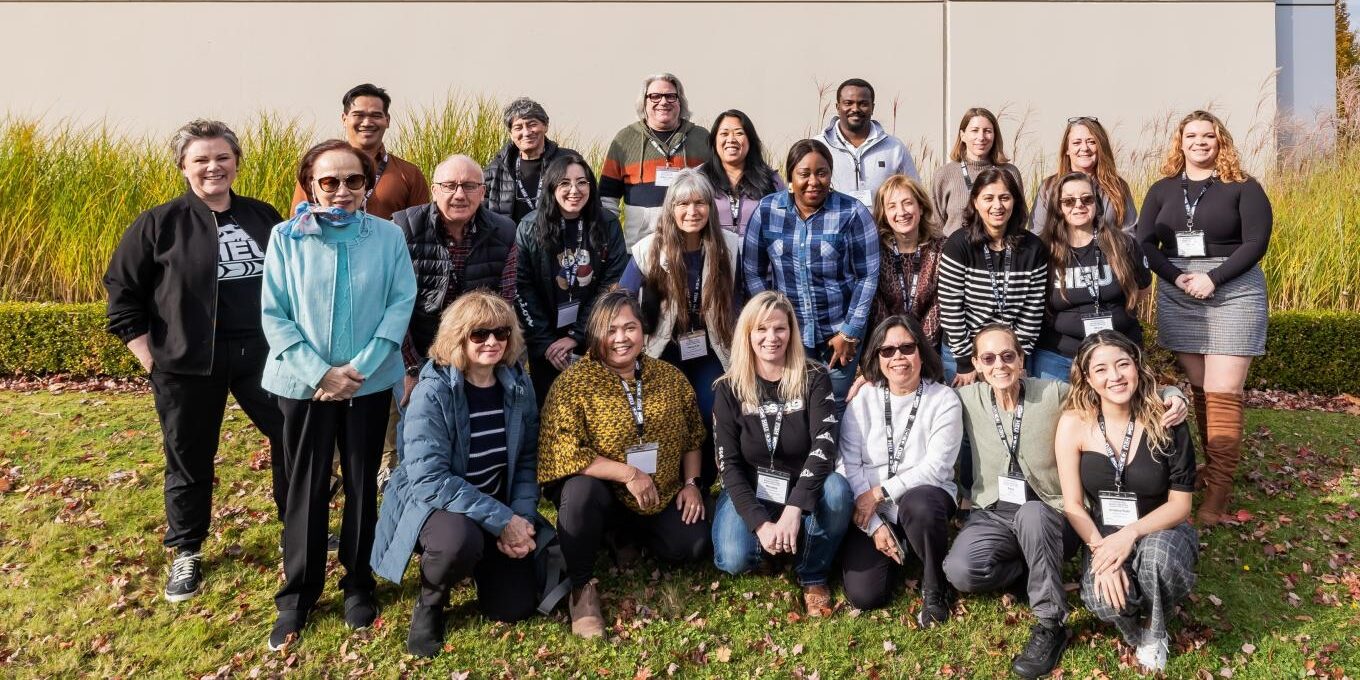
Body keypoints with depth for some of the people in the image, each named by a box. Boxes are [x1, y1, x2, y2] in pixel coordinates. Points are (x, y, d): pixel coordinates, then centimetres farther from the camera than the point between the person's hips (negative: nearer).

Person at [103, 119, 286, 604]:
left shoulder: (263, 217, 4)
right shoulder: (159, 223, -5)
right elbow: (121, 290, -1)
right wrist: (150, 359, -6)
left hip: (261, 357, 3)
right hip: (186, 367, -2)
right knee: (189, 460, 11)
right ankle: (187, 554, 30)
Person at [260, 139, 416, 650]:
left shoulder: (388, 236, -2)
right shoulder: (286, 237, -3)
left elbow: (402, 302, -6)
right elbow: (273, 314, -5)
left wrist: (360, 367, -14)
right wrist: (319, 373, -14)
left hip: (370, 383, 1)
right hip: (305, 384, 0)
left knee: (363, 484, 11)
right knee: (305, 488, 6)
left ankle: (359, 584, 27)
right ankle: (297, 595, 21)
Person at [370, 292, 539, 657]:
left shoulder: (519, 385, -5)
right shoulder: (432, 392, -22)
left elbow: (528, 459, 3)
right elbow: (429, 480, -27)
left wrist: (521, 516, -13)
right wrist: (501, 520, -28)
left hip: (499, 507, 5)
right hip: (432, 503, -5)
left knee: (514, 606, -4)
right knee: (460, 541, -39)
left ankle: (480, 560, 29)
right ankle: (429, 601, -3)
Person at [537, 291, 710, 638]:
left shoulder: (670, 376, -1)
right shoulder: (573, 383, -17)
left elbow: (693, 437, 12)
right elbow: (564, 453, -26)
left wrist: (691, 483, 0)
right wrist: (628, 474, -27)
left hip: (662, 498, 5)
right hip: (600, 493, -4)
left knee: (693, 546, -10)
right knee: (581, 489, -36)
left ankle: (631, 532, 23)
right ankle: (581, 587, -15)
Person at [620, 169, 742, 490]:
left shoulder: (729, 246, -9)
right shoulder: (648, 250, -15)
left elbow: (735, 302, 2)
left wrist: (739, 351, 2)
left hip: (711, 355, 1)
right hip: (665, 355, -1)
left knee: (712, 423, -4)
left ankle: (703, 490, 20)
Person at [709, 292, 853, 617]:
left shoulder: (814, 379, -9)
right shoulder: (730, 389, -6)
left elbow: (824, 445, -23)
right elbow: (730, 465, -10)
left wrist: (793, 509, -37)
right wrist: (759, 522, -25)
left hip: (802, 492, 0)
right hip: (749, 494, 0)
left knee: (836, 488, -34)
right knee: (735, 560, -28)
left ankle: (813, 577, -8)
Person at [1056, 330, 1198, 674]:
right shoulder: (1074, 424, -13)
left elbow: (1180, 504, -10)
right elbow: (1073, 506, -9)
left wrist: (1130, 533, -27)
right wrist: (1101, 553, -25)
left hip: (1160, 531, 0)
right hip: (1103, 536, 0)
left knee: (1157, 552, -38)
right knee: (1104, 602, -31)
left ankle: (1154, 632, -4)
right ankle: (1138, 632, 9)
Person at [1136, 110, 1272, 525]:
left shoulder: (1243, 188, 0)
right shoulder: (1163, 190, 9)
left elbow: (1256, 242, -8)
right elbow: (1144, 242, 2)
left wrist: (1212, 278, -18)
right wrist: (1177, 277, -13)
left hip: (1233, 294, -3)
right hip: (1177, 297, 4)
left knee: (1223, 393, -7)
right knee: (1198, 388, 8)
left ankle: (1218, 492, -7)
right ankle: (1215, 465, 21)